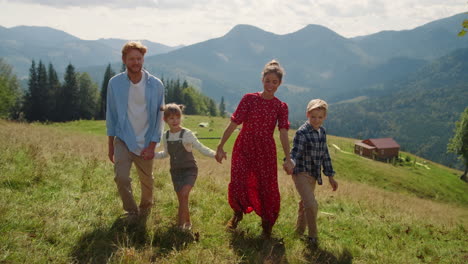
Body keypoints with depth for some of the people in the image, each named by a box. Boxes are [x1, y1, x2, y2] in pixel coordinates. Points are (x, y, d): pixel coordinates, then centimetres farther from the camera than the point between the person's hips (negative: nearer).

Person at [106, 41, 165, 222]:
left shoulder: (155, 85, -9)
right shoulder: (115, 83, -7)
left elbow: (159, 117, -4)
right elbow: (111, 115, 1)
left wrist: (152, 146, -8)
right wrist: (110, 145, 4)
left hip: (146, 143, 1)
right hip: (123, 140, 0)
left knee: (146, 181, 13)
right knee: (121, 178, -17)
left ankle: (145, 208, 44)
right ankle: (132, 212, 10)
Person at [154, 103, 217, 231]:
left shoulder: (187, 134, -13)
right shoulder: (166, 137, 3)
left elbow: (201, 148, -14)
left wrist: (214, 154, -29)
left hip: (189, 170, -5)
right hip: (175, 171, 5)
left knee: (184, 194, -21)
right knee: (181, 199, 7)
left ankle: (180, 224, -15)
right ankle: (187, 223, 26)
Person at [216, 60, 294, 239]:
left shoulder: (281, 107, 1)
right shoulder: (249, 99, -3)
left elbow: (283, 133, -9)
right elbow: (233, 123, -5)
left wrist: (288, 158, -20)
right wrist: (220, 147, -7)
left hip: (266, 151, 1)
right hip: (244, 148, -1)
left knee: (267, 187, 5)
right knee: (238, 183, -5)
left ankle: (267, 224, 29)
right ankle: (238, 213, 28)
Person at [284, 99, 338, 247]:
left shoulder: (322, 132, 5)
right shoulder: (302, 133, -18)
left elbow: (325, 155, 12)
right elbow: (295, 153, -25)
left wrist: (330, 176, 14)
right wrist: (290, 164, -48)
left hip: (313, 175, 8)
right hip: (301, 173, -7)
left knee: (305, 204, 21)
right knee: (312, 205, -17)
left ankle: (299, 231, 40)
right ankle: (313, 236, 1)